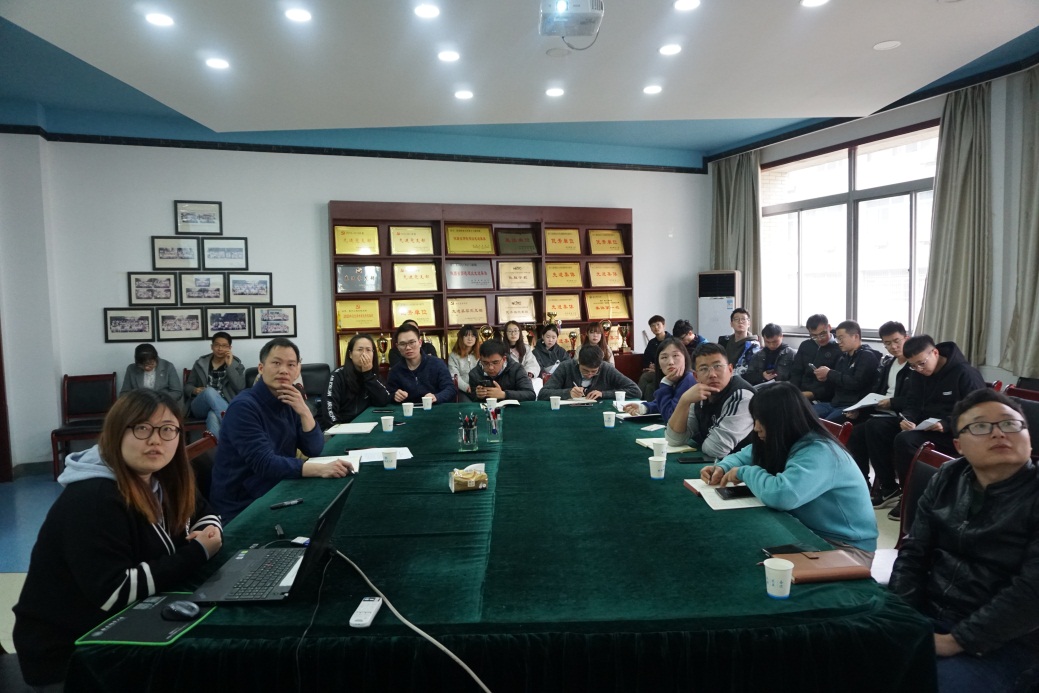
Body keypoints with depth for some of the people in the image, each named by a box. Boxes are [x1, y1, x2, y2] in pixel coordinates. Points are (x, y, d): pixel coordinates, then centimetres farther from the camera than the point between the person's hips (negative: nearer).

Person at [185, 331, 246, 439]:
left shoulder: (236, 365, 10)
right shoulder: (201, 363, 14)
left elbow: (240, 388, -6)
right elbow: (188, 386, 18)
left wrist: (229, 365, -8)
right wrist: (195, 390, -6)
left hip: (223, 408, -1)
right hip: (200, 407, 1)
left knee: (213, 416, -40)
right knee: (210, 391, -35)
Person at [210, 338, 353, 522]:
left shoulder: (290, 401, 4)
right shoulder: (243, 407, -18)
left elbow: (314, 450, -1)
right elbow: (264, 464, -27)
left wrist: (304, 412, -16)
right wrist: (321, 469, -37)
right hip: (242, 507, -7)